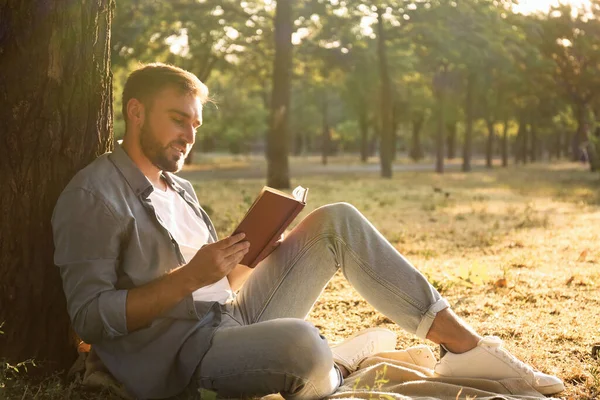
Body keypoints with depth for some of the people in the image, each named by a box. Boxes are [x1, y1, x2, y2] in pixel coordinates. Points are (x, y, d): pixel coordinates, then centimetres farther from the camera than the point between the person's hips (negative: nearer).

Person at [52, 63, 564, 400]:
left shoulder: (180, 191, 18)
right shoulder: (93, 195, -10)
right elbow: (90, 315, -18)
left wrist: (249, 252, -1)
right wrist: (189, 278, -23)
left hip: (233, 318, 9)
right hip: (182, 354, -9)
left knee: (336, 222, -1)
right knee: (300, 342, -40)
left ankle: (464, 346, -3)